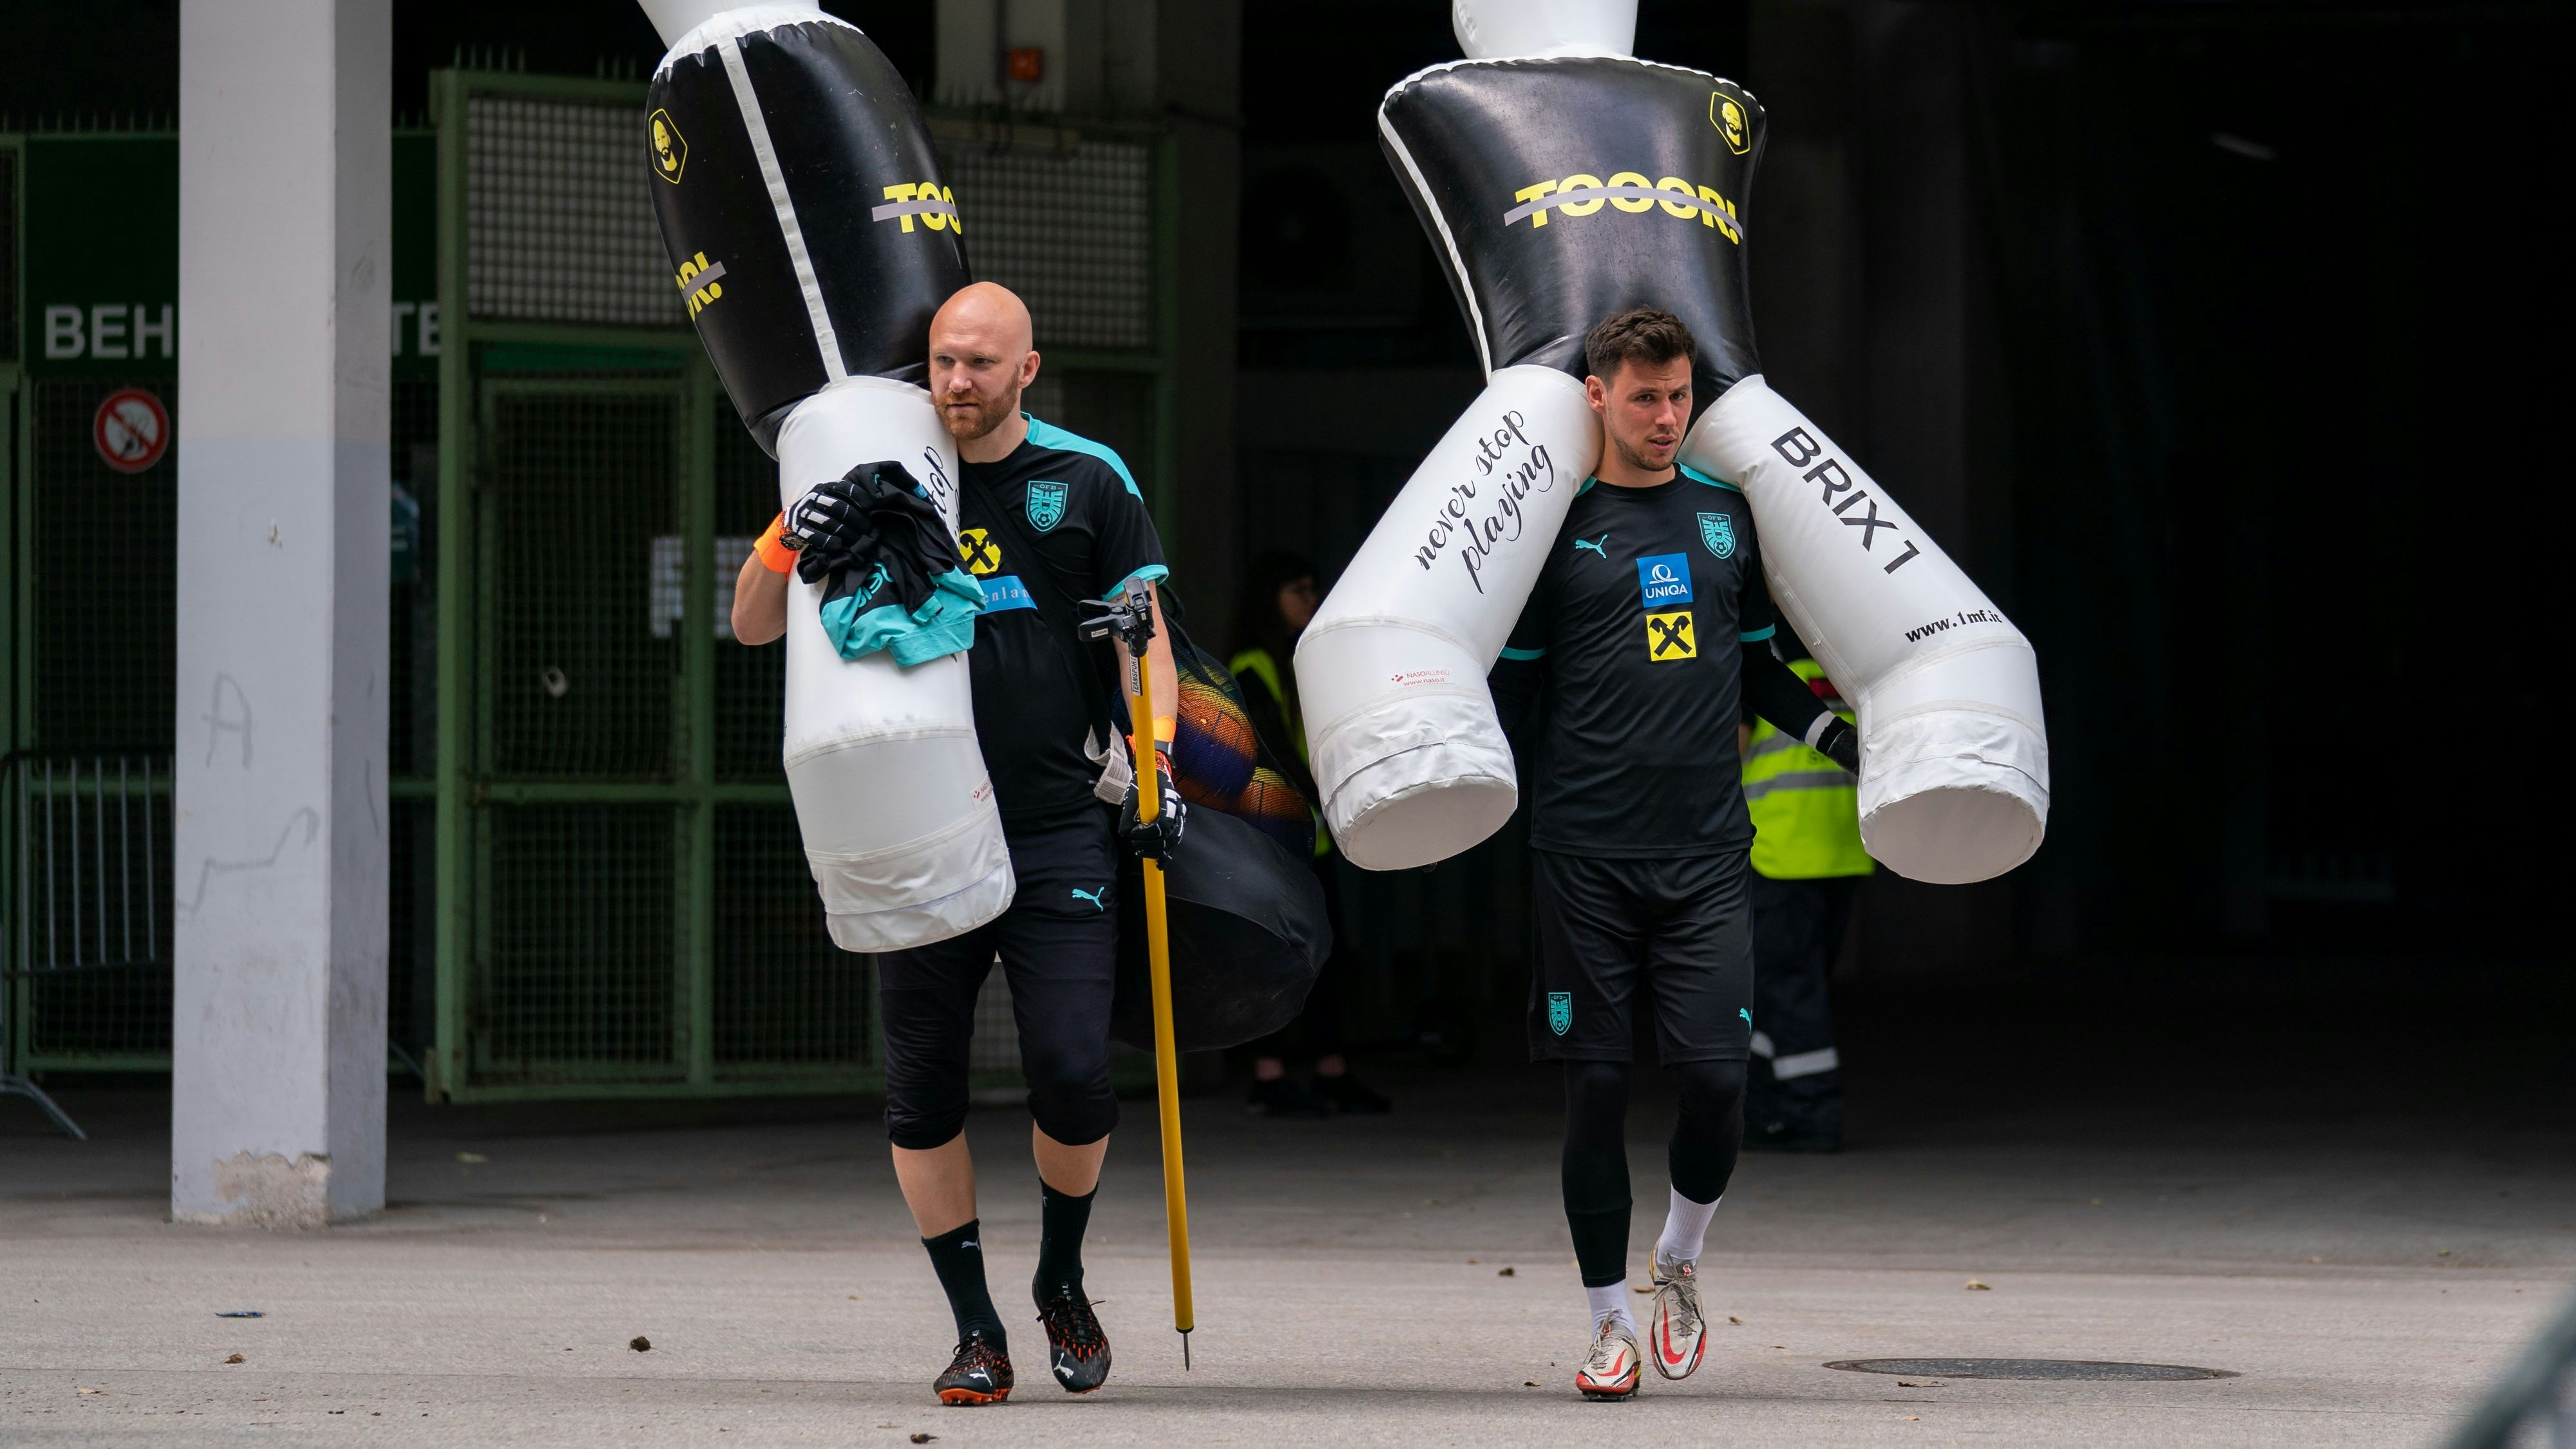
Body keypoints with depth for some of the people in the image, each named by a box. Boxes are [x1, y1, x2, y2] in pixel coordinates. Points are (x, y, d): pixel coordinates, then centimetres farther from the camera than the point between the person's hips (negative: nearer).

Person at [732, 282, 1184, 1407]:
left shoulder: (1086, 481, 5)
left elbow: (1143, 634, 10)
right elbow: (754, 629, 6)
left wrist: (1156, 765, -4)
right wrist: (790, 542, -15)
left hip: (1059, 828, -1)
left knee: (1072, 1071, -10)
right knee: (922, 1086, 0)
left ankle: (1061, 1281, 17)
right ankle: (976, 1328, 10)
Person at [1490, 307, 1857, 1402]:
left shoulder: (1727, 514, 12)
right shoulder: (1555, 525, 3)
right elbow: (1514, 686, 8)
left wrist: (1834, 734, 10)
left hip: (1705, 851, 2)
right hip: (1585, 851, -2)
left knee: (1716, 1073, -8)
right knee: (1596, 1085, -1)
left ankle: (1679, 1261, 19)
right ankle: (1611, 1321, 9)